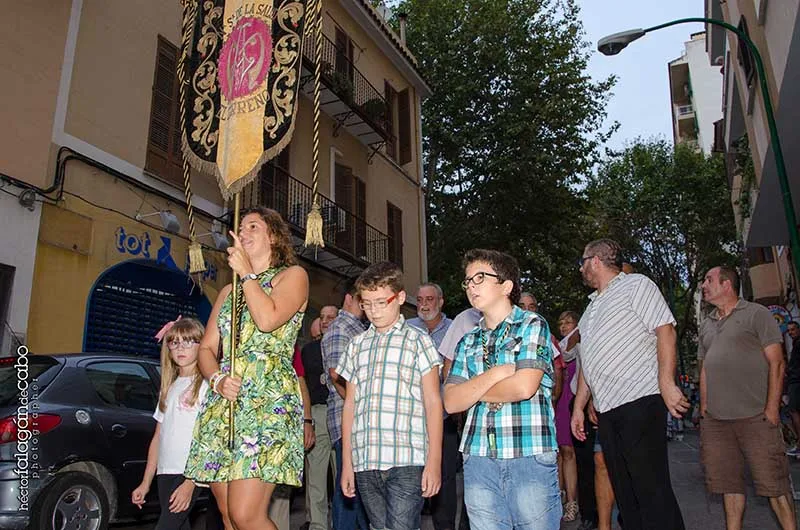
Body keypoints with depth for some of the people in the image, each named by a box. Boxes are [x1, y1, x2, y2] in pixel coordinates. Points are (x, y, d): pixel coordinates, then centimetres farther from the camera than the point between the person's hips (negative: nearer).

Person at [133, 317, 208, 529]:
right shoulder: (169, 388, 18)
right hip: (165, 472, 7)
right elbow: (158, 437, 18)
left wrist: (191, 482, -17)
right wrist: (146, 482, 16)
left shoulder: (206, 384, -4)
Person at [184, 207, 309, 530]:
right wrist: (217, 379, -3)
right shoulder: (229, 291, 24)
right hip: (222, 403, 7)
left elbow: (267, 319, -15)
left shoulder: (293, 275, 5)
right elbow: (206, 348, 17)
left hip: (269, 399, -6)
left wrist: (247, 272, -3)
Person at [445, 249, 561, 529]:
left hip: (530, 456, -4)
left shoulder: (532, 325, 1)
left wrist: (472, 391, 0)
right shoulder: (468, 342, 14)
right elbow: (451, 402, 3)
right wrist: (495, 374, -10)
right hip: (478, 459, 4)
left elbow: (524, 387, -13)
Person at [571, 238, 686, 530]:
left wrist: (666, 383, -20)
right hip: (606, 409, 8)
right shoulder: (592, 306, 25)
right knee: (624, 491, 9)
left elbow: (665, 330, -9)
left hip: (639, 400, -8)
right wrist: (578, 406, 20)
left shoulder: (636, 285, 3)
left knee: (652, 489, -7)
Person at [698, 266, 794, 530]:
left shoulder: (756, 314, 1)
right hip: (715, 420, 6)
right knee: (728, 483, 10)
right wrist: (703, 408, 12)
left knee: (773, 482, -2)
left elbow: (776, 363, -5)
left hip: (755, 416, -6)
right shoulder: (706, 326, 18)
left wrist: (772, 408, -12)